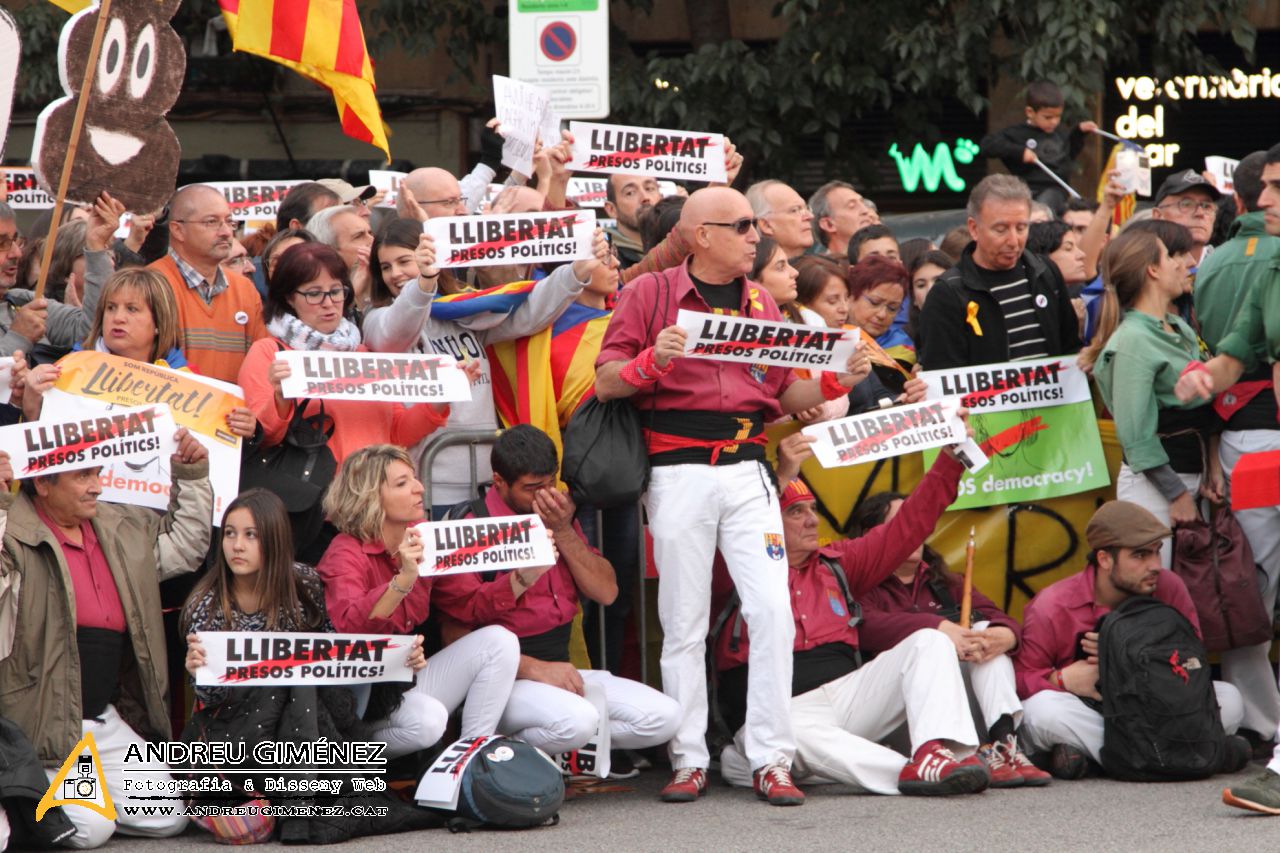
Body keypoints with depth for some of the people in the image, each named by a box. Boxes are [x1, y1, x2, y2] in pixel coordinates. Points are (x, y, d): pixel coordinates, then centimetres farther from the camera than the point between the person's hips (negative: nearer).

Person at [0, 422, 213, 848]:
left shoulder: (121, 529, 13)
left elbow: (184, 545, 27)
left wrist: (192, 477, 18)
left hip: (108, 720, 8)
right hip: (44, 726, -8)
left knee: (168, 819, 0)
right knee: (90, 829, -18)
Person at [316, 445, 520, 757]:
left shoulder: (421, 541, 5)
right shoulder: (346, 553, -15)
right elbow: (348, 627, -34)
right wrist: (403, 579, -47)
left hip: (410, 680, 8)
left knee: (497, 640, -6)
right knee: (427, 718, -35)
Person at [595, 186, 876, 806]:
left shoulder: (761, 303, 16)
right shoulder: (650, 294, 2)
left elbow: (781, 396, 18)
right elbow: (606, 384, -2)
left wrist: (835, 382, 0)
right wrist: (654, 360, -20)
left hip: (746, 469, 3)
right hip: (678, 471, -3)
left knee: (773, 610, -8)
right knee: (684, 622, 1)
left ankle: (771, 760, -4)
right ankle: (689, 761, 7)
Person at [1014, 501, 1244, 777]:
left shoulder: (1169, 588, -4)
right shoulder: (1052, 608, -13)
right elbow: (1018, 678, -14)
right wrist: (1062, 679, -33)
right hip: (1083, 715, -3)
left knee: (1228, 700, -18)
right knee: (1043, 709, -37)